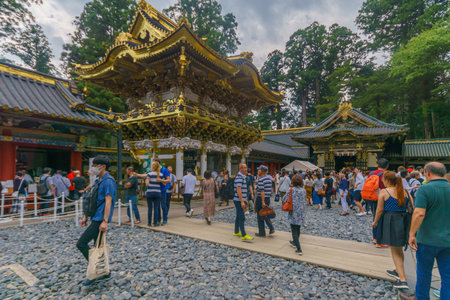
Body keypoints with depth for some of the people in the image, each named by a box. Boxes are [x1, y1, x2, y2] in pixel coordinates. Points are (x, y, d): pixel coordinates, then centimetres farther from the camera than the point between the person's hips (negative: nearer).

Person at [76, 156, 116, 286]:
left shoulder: (108, 181, -16)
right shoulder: (98, 180, 14)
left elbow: (108, 201, -23)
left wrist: (105, 221, -27)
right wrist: (86, 216, 19)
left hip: (100, 219, -10)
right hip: (96, 218, 10)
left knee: (81, 243, -7)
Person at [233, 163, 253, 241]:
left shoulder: (243, 177, 15)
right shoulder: (239, 177, -17)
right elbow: (238, 190, -23)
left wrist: (245, 200, 23)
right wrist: (242, 202, -24)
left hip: (241, 200, 10)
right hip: (239, 201, -10)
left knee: (238, 217, 16)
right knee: (242, 218, -8)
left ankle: (236, 232, 26)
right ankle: (244, 236, -5)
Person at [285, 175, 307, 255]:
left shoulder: (291, 190, -14)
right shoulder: (304, 190, -1)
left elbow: (284, 199, -11)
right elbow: (305, 200, 10)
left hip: (294, 212, -5)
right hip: (302, 212, 5)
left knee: (294, 230, 1)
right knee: (298, 228, 22)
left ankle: (299, 249, -4)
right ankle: (295, 242, 41)